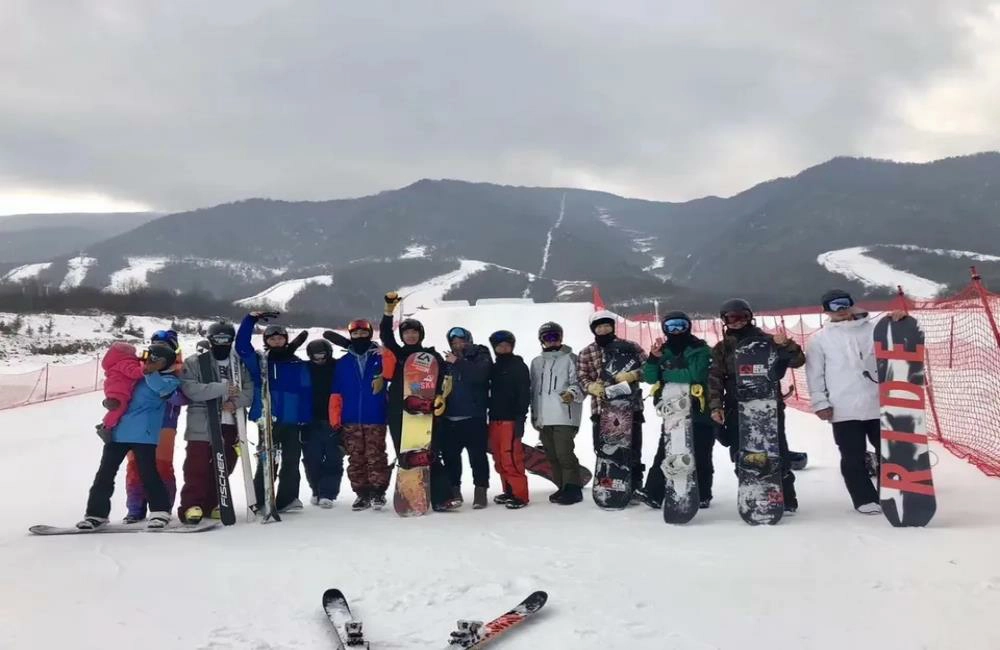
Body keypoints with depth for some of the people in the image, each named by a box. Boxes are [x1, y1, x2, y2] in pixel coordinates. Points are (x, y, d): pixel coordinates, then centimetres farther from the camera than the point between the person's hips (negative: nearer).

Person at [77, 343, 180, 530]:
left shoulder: (168, 380, -2)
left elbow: (162, 388, -26)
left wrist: (150, 372, -38)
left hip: (143, 433, -7)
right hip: (118, 430, 7)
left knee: (148, 473, -8)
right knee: (105, 473, 8)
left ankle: (160, 511, 5)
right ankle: (96, 513, 18)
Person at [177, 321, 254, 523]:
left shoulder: (240, 364, 11)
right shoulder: (194, 363, 2)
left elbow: (250, 390, 5)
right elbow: (190, 389, -13)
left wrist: (236, 402, -16)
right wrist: (222, 388, -18)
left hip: (230, 424, 4)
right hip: (202, 425, -3)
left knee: (223, 467, 9)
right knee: (198, 467, -7)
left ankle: (211, 504, 20)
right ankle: (191, 505, -1)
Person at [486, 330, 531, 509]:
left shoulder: (519, 366, -1)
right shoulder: (494, 368, 18)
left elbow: (524, 394, -9)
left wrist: (520, 419, -17)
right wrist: (489, 417, 12)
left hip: (511, 419, -7)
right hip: (495, 419, 7)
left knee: (510, 457, -13)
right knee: (499, 459, 7)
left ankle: (520, 494, -8)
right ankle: (509, 491, 17)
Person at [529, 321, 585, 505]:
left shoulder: (570, 358, 1)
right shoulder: (536, 362, 18)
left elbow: (579, 383, -5)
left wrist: (572, 393, -26)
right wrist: (534, 415, 18)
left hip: (564, 416, -6)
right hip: (543, 418, 6)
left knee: (564, 453, -11)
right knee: (552, 455, 9)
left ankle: (573, 488, -2)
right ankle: (563, 487, 19)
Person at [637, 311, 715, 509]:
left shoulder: (699, 350, -8)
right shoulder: (664, 351, 8)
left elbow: (695, 375, -23)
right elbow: (650, 378, 2)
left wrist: (667, 374, -14)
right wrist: (653, 358, -14)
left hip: (699, 411, -4)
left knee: (700, 456, 6)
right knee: (664, 452, 2)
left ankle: (702, 495, 19)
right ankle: (653, 493, 2)